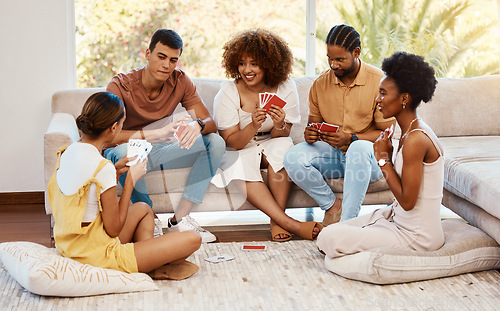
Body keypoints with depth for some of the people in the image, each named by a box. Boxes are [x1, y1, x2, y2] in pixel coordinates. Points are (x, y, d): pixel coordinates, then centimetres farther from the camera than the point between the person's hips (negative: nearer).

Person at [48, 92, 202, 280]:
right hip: (97, 256, -9)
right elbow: (114, 229, -18)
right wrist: (131, 181, -10)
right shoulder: (102, 167, -25)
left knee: (144, 209, 32)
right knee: (192, 240, -9)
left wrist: (115, 170, 8)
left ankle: (146, 259, 15)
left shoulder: (66, 153, 1)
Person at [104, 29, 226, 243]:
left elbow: (211, 123, -10)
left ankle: (179, 220, -22)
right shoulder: (120, 86, -21)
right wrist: (156, 134, -46)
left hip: (160, 152, 5)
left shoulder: (180, 81, -8)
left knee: (216, 143, -16)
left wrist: (197, 125, -37)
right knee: (124, 151, -40)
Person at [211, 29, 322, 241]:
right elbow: (231, 142, -16)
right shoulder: (228, 93, -15)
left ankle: (277, 220, -27)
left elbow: (281, 137, -8)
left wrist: (279, 126, -32)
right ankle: (292, 224, -36)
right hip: (239, 150, -1)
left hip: (269, 145, 1)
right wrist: (253, 126, -35)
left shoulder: (285, 88, -10)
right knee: (241, 166, -34)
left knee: (283, 147, -33)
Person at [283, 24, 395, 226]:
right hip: (332, 155, 4)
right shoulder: (320, 84, 2)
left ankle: (348, 222, -33)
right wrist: (310, 134, -14)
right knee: (293, 158, -25)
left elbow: (386, 134, -10)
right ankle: (332, 205, -6)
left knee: (359, 149, -40)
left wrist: (351, 139, -26)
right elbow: (314, 122, 13)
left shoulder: (378, 82, -11)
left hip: (369, 157, -4)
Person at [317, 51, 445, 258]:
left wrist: (383, 158, -15)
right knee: (332, 231, 12)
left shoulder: (416, 140, -24)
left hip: (416, 236, -10)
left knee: (329, 239, -12)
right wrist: (386, 157, -3)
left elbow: (407, 200, -23)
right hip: (399, 221, 10)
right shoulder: (411, 132, 7)